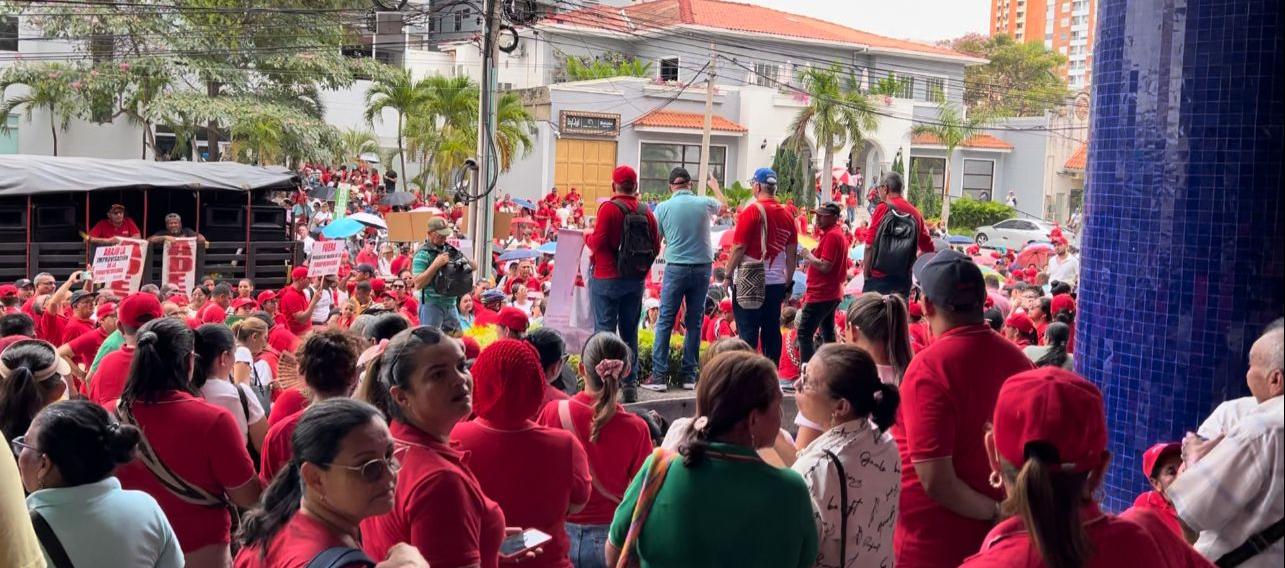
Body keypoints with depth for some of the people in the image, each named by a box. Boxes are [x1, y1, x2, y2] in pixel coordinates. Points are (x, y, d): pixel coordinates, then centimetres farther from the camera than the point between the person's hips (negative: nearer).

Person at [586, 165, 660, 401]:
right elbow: (655, 248, 4)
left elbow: (598, 243, -15)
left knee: (604, 330, 0)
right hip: (636, 280, 4)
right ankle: (630, 384, 14)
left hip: (607, 278, -4)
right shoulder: (646, 212, 3)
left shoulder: (609, 208, -11)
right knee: (630, 332, 12)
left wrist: (587, 236, 5)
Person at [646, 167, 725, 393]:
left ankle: (659, 375, -1)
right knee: (694, 321, 9)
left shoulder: (663, 207, -6)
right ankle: (689, 375, 12)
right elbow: (723, 204, 24)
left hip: (676, 267, -2)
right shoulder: (705, 203, 1)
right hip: (702, 267, 2)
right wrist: (714, 186, 42)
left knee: (665, 321, 3)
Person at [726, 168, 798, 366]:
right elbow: (792, 253, 10)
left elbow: (739, 248, -12)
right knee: (772, 331, 9)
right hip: (776, 283, 5)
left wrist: (728, 274, -3)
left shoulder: (752, 212, -10)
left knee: (747, 333, -1)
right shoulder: (787, 215, 8)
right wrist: (787, 282, 17)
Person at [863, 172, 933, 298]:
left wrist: (866, 276, -3)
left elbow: (869, 245, -10)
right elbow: (928, 248, 12)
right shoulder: (915, 213, 6)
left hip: (879, 278, -5)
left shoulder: (883, 208, -7)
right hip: (904, 280, 5)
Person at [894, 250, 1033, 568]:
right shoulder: (1018, 359, -3)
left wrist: (995, 512, -10)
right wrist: (1005, 514, 15)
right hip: (995, 541, 6)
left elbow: (935, 480, -24)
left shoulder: (930, 366, -21)